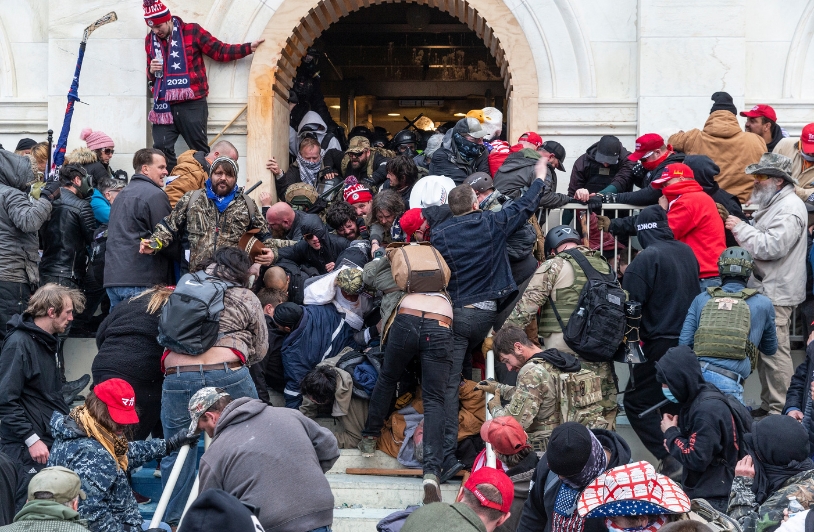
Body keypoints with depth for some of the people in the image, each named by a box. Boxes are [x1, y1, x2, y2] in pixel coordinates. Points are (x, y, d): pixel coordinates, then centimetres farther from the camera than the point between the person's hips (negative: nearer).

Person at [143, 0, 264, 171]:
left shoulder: (191, 31, -2)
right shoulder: (150, 40, 10)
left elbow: (219, 51, -1)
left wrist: (248, 48, -10)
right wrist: (151, 71, -2)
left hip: (191, 103, -4)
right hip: (164, 105, 4)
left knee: (200, 150, 2)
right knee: (161, 148, -2)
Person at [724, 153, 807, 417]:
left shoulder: (789, 208, -16)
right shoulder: (773, 204, 17)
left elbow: (771, 247, -25)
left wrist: (740, 227, -16)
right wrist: (741, 229, 8)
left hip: (776, 293, -11)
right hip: (764, 289, 11)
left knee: (775, 353, -7)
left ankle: (780, 411, -2)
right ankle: (767, 405, 24)